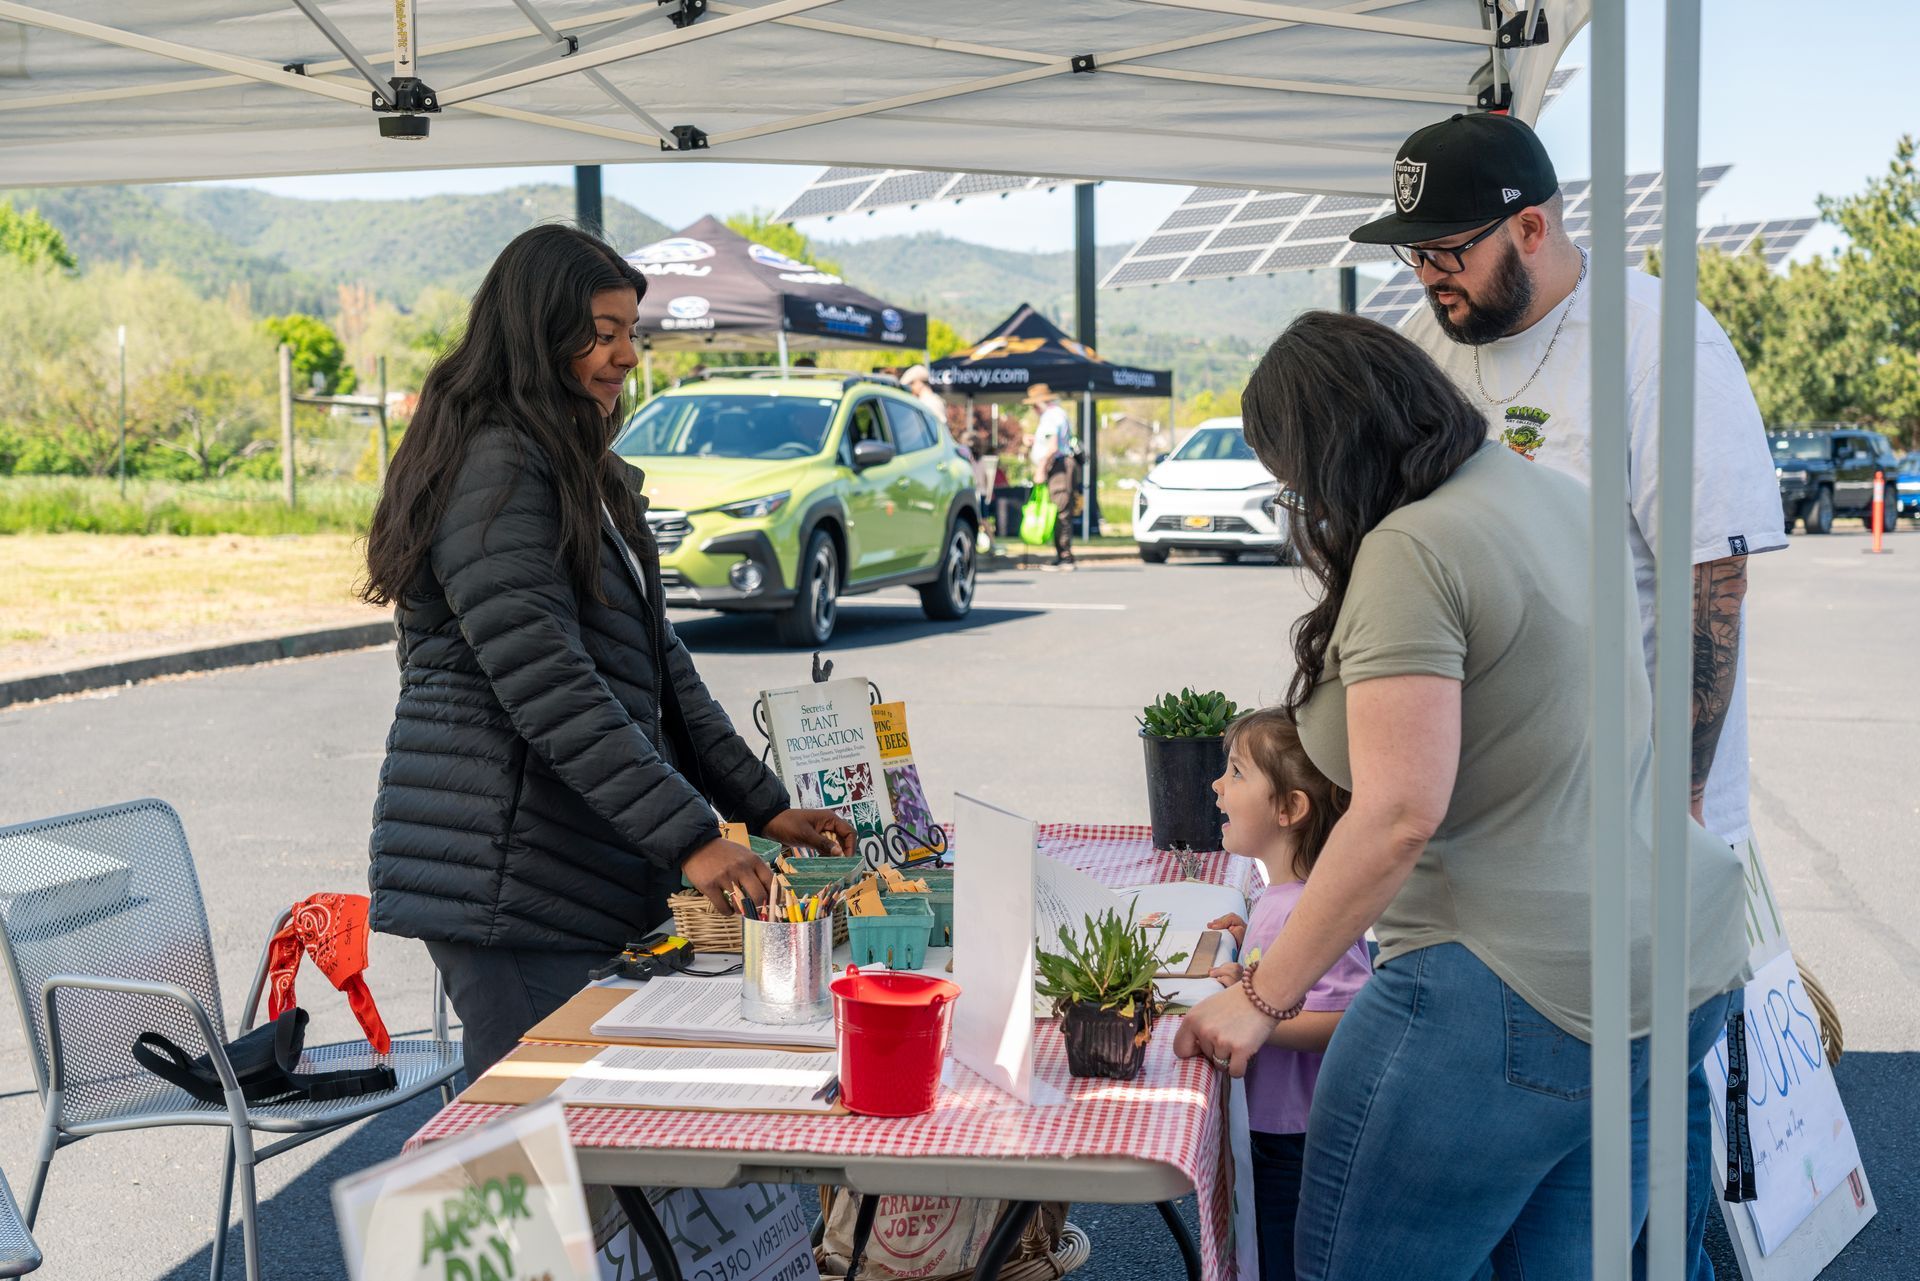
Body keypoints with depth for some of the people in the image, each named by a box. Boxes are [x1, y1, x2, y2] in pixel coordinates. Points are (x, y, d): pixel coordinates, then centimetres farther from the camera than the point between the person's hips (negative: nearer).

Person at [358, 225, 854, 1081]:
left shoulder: (587, 475, 18)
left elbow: (657, 659, 18)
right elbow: (548, 685, -21)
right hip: (506, 879, -10)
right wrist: (689, 838, -23)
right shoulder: (493, 466, -14)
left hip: (582, 872, 10)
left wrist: (763, 806, 12)